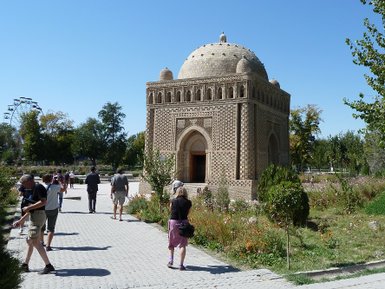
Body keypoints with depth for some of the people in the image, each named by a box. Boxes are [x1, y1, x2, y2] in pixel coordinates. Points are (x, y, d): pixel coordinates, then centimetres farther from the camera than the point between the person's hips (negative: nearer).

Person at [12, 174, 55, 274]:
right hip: (34, 216, 11)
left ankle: (48, 265, -15)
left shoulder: (38, 187, -11)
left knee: (35, 242, -15)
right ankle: (25, 264, 29)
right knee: (30, 241, 18)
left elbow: (44, 202, -24)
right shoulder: (33, 190, 20)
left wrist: (29, 207, -18)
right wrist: (20, 221, 25)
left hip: (38, 215, -11)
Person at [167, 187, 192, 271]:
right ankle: (181, 264, 1)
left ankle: (171, 260, 12)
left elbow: (171, 210, 8)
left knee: (171, 243, 20)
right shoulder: (188, 202, -2)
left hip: (173, 222, 1)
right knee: (183, 245, 4)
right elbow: (188, 213, 4)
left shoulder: (173, 201, -2)